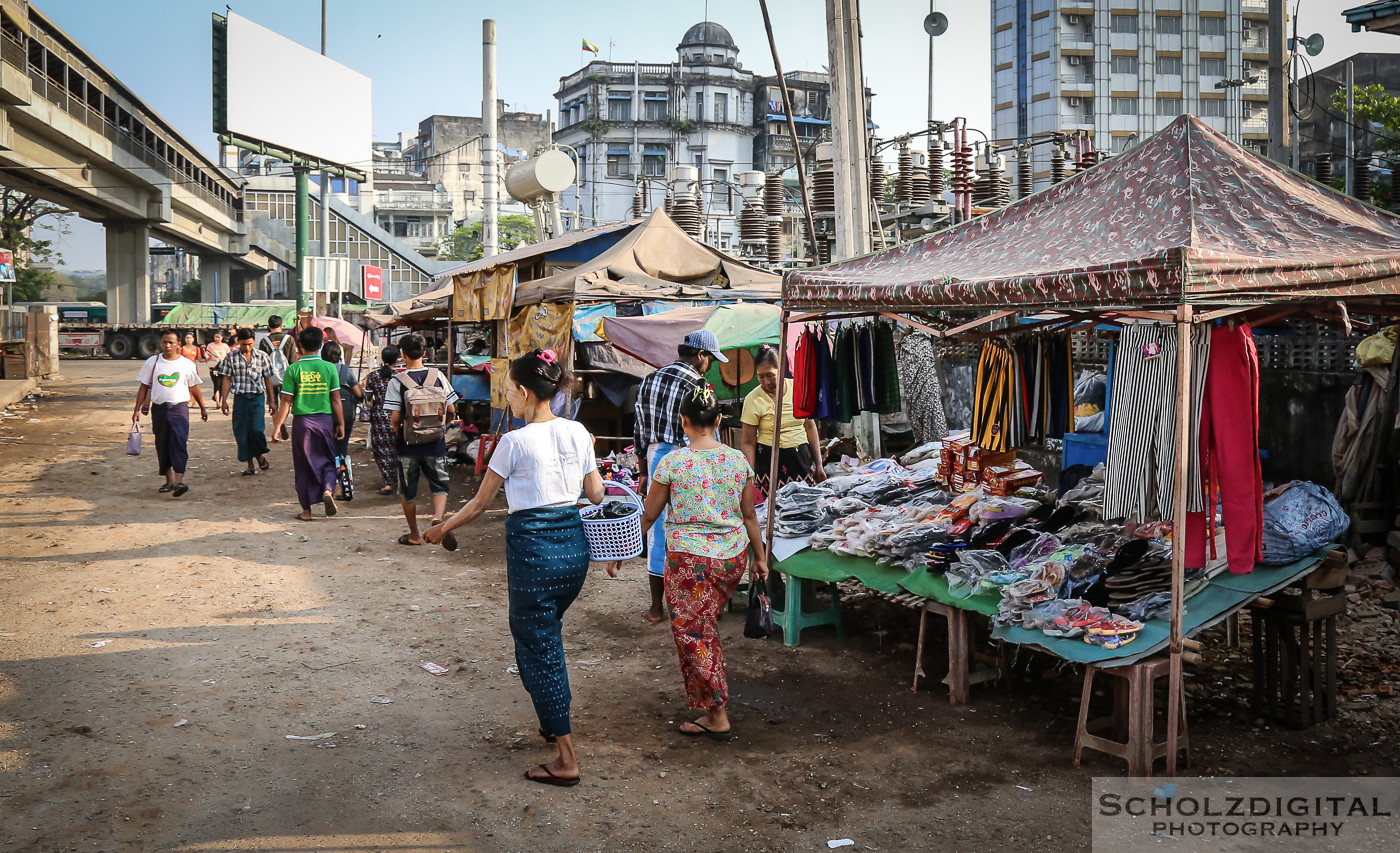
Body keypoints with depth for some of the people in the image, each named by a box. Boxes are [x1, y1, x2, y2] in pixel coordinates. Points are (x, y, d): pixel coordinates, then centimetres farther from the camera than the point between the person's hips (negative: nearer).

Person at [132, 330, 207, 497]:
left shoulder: (187, 364, 3)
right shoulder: (152, 362, 5)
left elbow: (194, 388, 14)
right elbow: (144, 387, 9)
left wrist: (202, 408, 20)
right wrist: (137, 410, 5)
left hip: (179, 408, -2)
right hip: (159, 408, 2)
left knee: (179, 442, -17)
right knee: (162, 445, 8)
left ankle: (179, 480, -26)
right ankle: (169, 480, 21)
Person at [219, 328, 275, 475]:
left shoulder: (262, 356, 3)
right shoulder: (231, 357, 2)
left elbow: (268, 379, 7)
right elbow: (226, 379, 5)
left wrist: (271, 400, 8)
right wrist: (224, 401, 1)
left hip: (257, 398, -1)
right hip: (240, 398, 1)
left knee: (256, 429, -16)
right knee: (241, 432, 3)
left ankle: (261, 454, 14)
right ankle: (250, 465, 14)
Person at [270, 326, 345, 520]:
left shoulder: (294, 369, -5)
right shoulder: (329, 368, -2)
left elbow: (286, 401, -5)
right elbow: (335, 400, 1)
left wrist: (277, 426, 2)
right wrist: (341, 424, 10)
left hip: (302, 421, -1)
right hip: (325, 420, 1)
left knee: (303, 464, 10)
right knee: (327, 461, 15)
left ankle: (306, 510, 13)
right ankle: (328, 489, -13)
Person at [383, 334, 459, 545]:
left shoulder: (397, 381, -9)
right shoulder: (438, 376, -2)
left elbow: (395, 418, -13)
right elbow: (450, 408, 1)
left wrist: (397, 432, 8)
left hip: (408, 442, -1)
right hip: (435, 442, 1)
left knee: (408, 491, 14)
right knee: (440, 485, 11)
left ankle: (414, 535, 23)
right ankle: (438, 516, -17)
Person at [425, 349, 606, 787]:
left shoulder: (515, 441, -12)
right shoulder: (578, 432, 2)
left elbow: (479, 504, -3)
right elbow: (596, 494, 10)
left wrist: (442, 530, 13)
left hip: (533, 548, -6)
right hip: (575, 544, 6)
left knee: (539, 647, 4)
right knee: (547, 636, 26)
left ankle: (567, 760, 6)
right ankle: (555, 721, 38)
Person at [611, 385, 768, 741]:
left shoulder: (672, 462, -11)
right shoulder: (738, 460, -1)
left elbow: (648, 515, -4)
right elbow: (749, 516, 6)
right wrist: (759, 557, 19)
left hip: (689, 558, -5)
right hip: (732, 556, 5)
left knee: (692, 633, 6)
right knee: (707, 626, 23)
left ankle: (717, 717, 8)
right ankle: (713, 704, 36)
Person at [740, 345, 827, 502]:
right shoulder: (753, 399, -6)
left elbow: (810, 426, 11)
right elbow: (748, 442, -4)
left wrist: (818, 465, 12)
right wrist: (750, 475, -14)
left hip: (801, 458, 3)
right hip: (768, 461, -2)